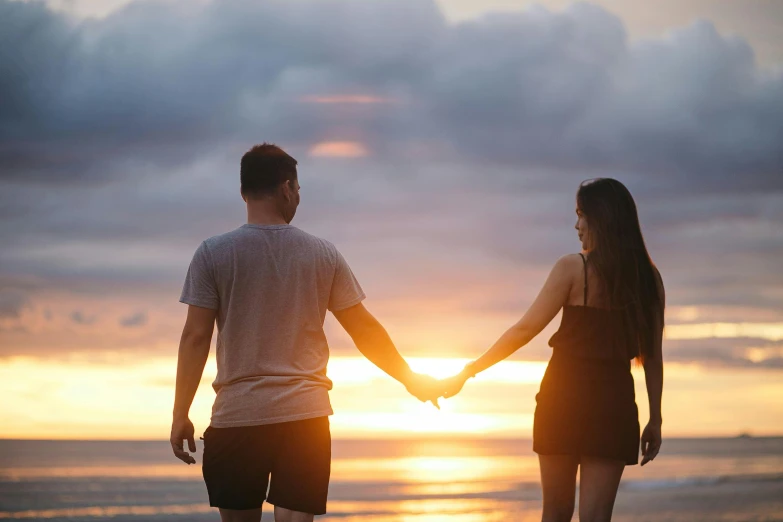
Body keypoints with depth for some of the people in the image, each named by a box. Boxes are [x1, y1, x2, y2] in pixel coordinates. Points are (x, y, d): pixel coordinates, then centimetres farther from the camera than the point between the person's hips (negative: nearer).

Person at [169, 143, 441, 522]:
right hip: (305, 416, 1)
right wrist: (411, 380, 21)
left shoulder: (213, 253, -1)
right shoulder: (323, 254, 3)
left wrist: (180, 414, 1)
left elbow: (195, 337, -5)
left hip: (237, 418, -1)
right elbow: (365, 330, 8)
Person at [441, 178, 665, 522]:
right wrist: (655, 419, 12)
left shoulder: (573, 268, -6)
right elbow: (652, 356, 6)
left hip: (565, 395, -2)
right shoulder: (648, 277, 5)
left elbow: (524, 330, -8)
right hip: (614, 403, 2)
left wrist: (468, 372, -1)